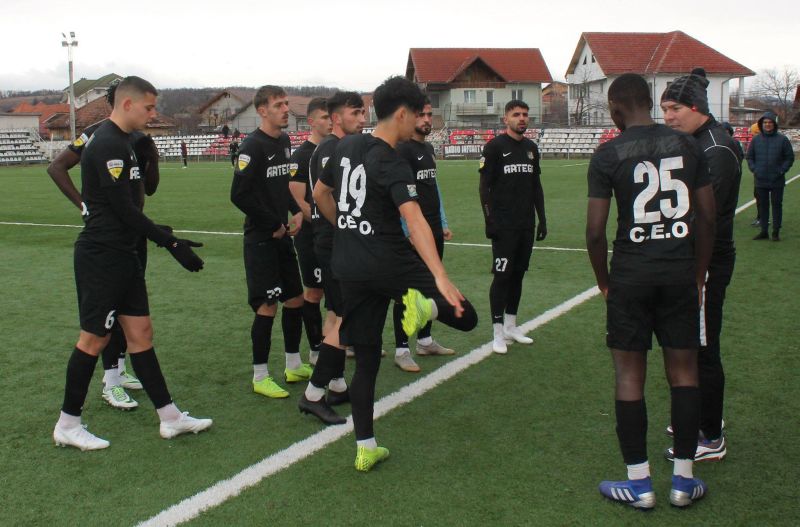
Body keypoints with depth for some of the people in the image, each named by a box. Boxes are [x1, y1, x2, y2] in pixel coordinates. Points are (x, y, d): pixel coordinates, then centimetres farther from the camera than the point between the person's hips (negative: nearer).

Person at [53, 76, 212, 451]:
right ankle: (67, 425, 15)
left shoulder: (120, 142, 14)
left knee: (141, 331, 10)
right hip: (101, 256, -10)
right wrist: (172, 243, -17)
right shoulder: (108, 145, -18)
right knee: (94, 338, 0)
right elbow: (126, 212, -21)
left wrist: (167, 238, 16)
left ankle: (170, 417, 16)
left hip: (121, 255, 10)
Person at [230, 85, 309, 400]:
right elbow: (239, 195, -20)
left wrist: (296, 211, 3)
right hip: (261, 239, -8)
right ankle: (260, 377, 8)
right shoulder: (253, 146, -14)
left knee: (295, 299, 13)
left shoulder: (284, 141, 11)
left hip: (282, 235, 8)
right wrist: (274, 226, -13)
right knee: (268, 306, -5)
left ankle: (294, 366, 28)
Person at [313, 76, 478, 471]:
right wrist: (440, 276, -39)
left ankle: (365, 450, 17)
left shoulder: (346, 146, 8)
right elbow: (414, 221, -29)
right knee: (465, 317, 1)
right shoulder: (393, 165, -14)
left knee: (366, 360, 13)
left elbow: (320, 193, 22)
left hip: (348, 268, 7)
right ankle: (424, 304, -29)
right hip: (390, 264, -7)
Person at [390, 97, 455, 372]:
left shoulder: (428, 148, 16)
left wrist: (443, 224, 20)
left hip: (433, 231, 9)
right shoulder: (402, 150, -12)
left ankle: (425, 341, 27)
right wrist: (407, 233, -20)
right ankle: (401, 350, 3)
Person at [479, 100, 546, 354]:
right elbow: (484, 186, -7)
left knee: (518, 274, 11)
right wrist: (489, 221, -14)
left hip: (527, 225, 6)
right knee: (502, 276, -6)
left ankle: (511, 326, 22)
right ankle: (498, 332, 0)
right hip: (504, 226, -6)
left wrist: (542, 218, 14)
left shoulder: (531, 148, 13)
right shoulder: (495, 147, -5)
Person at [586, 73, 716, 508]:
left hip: (632, 275, -3)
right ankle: (684, 479, 19)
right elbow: (707, 219, 6)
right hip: (680, 273, 3)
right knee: (683, 371, 12)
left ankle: (639, 483, 13)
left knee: (629, 374, 6)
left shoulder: (608, 155, -6)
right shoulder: (686, 146, 5)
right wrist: (698, 277, 15)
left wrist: (604, 282, 6)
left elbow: (595, 232, -9)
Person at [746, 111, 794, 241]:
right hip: (760, 180, 2)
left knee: (777, 205, 3)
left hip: (777, 181, -2)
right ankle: (763, 231, 17)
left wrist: (782, 170, -8)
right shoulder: (756, 140, 4)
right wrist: (754, 169, -1)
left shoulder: (782, 139, -3)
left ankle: (776, 232, 10)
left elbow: (790, 157, 1)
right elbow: (749, 157, 13)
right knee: (762, 205, 9)